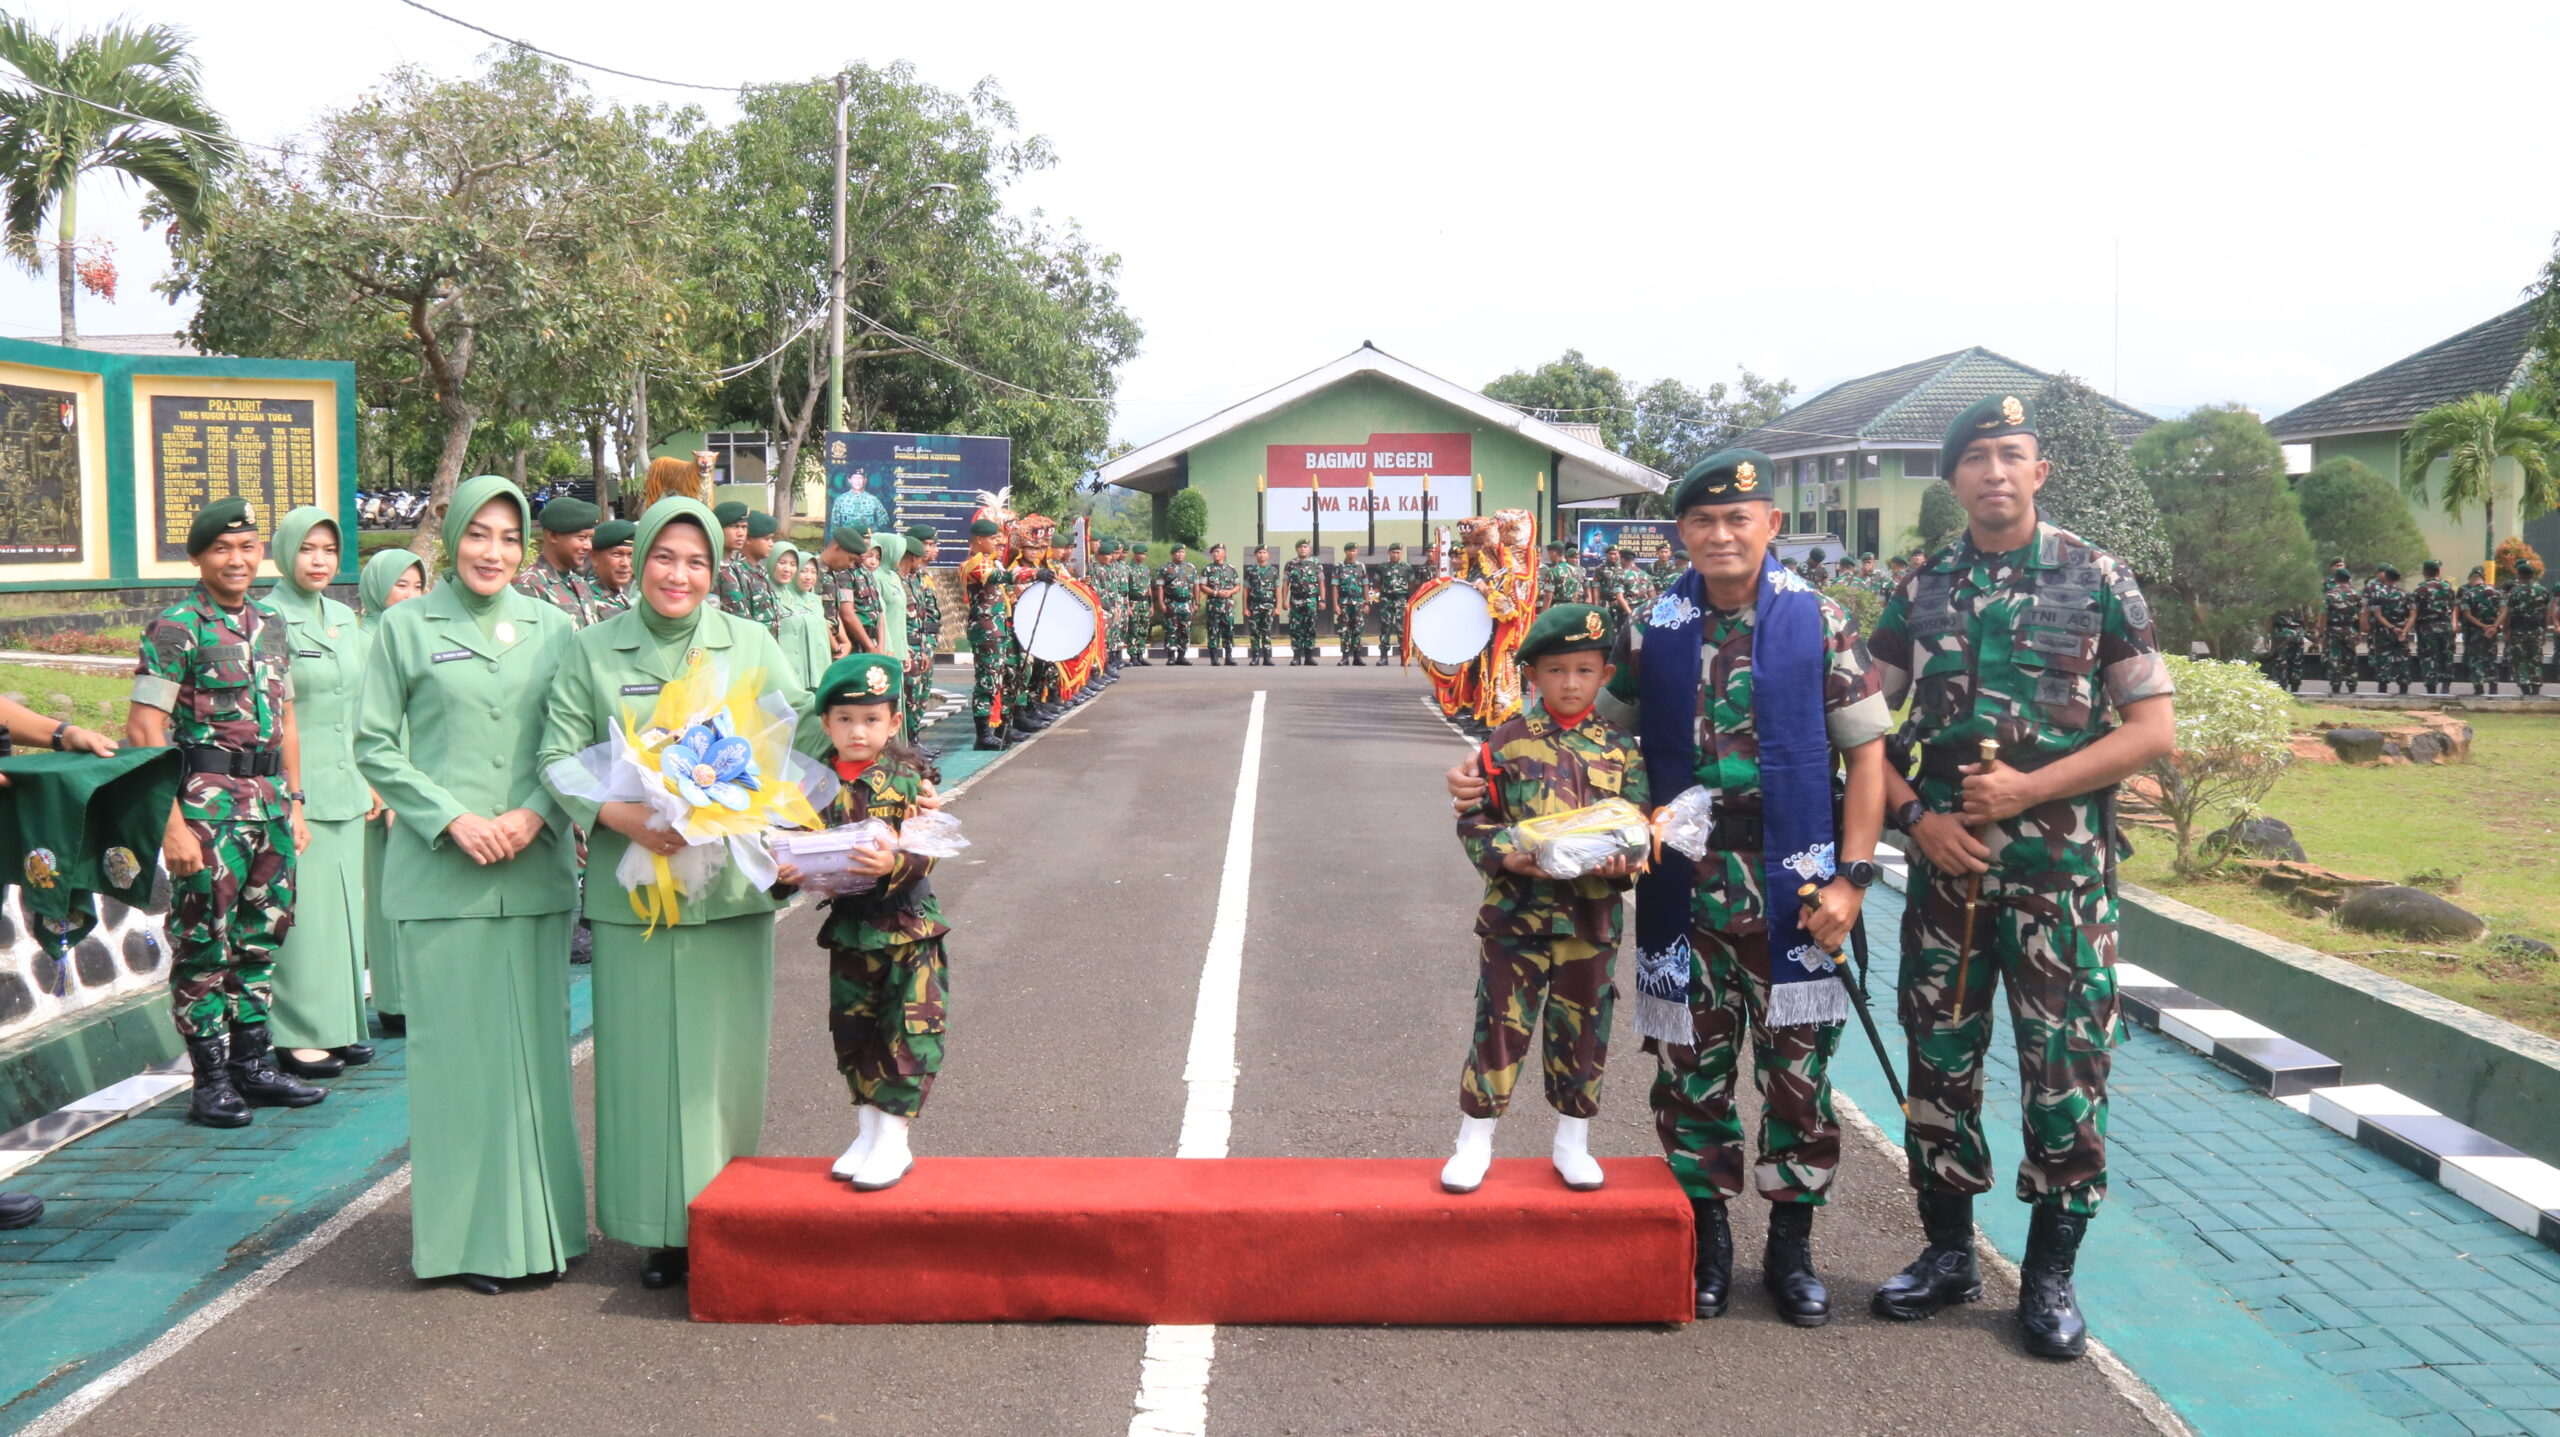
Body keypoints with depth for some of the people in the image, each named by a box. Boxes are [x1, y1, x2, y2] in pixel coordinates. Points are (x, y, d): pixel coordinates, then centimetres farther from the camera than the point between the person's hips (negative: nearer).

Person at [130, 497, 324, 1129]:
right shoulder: (176, 628, -8)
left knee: (261, 938, 12)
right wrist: (172, 826, -18)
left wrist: (294, 804, 16)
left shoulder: (271, 625, 13)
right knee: (205, 945, 0)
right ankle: (212, 1078, 9)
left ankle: (253, 1064, 23)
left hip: (270, 803, 7)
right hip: (208, 806, -7)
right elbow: (144, 731, -14)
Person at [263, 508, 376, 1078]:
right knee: (301, 911, -3)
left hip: (344, 788, 7)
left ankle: (338, 1025, 20)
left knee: (345, 907, 11)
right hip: (295, 788, -7)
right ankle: (297, 1036, 6)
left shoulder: (345, 618, 12)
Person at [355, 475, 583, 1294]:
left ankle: (539, 1222, 17)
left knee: (535, 1046, 7)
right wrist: (454, 820, -11)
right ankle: (464, 1235, 10)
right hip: (440, 873, -2)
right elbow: (375, 747, 1)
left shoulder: (550, 628, 9)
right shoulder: (406, 627, 3)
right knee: (454, 1048, 0)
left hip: (536, 870, 3)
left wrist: (535, 814, -8)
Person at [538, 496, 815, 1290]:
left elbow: (806, 734, 3)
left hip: (729, 886, 1)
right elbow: (559, 756, -2)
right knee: (643, 1055, 4)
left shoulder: (752, 644, 5)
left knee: (724, 1054, 5)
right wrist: (621, 815, -18)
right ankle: (659, 1228, 15)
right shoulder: (591, 650, 3)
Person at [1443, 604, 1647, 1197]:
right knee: (1501, 1023, 3)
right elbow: (1474, 819, 0)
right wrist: (1505, 856, -18)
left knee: (1582, 1027, 12)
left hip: (1593, 915, 2)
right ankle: (1475, 1141, 17)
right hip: (1516, 910, -2)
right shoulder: (1509, 742, -2)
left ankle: (1572, 1142, 28)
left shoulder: (1619, 747, 3)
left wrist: (1622, 862, -14)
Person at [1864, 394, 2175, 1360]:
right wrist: (1916, 814, -6)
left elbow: (2154, 729, -4)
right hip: (1945, 859, 3)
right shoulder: (1920, 588, 7)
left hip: (2060, 866, -3)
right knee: (1938, 1059, 9)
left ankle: (2050, 1274, 16)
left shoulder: (2097, 581, -1)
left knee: (2066, 1066, 1)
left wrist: (2030, 789, -13)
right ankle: (1948, 1252, 24)